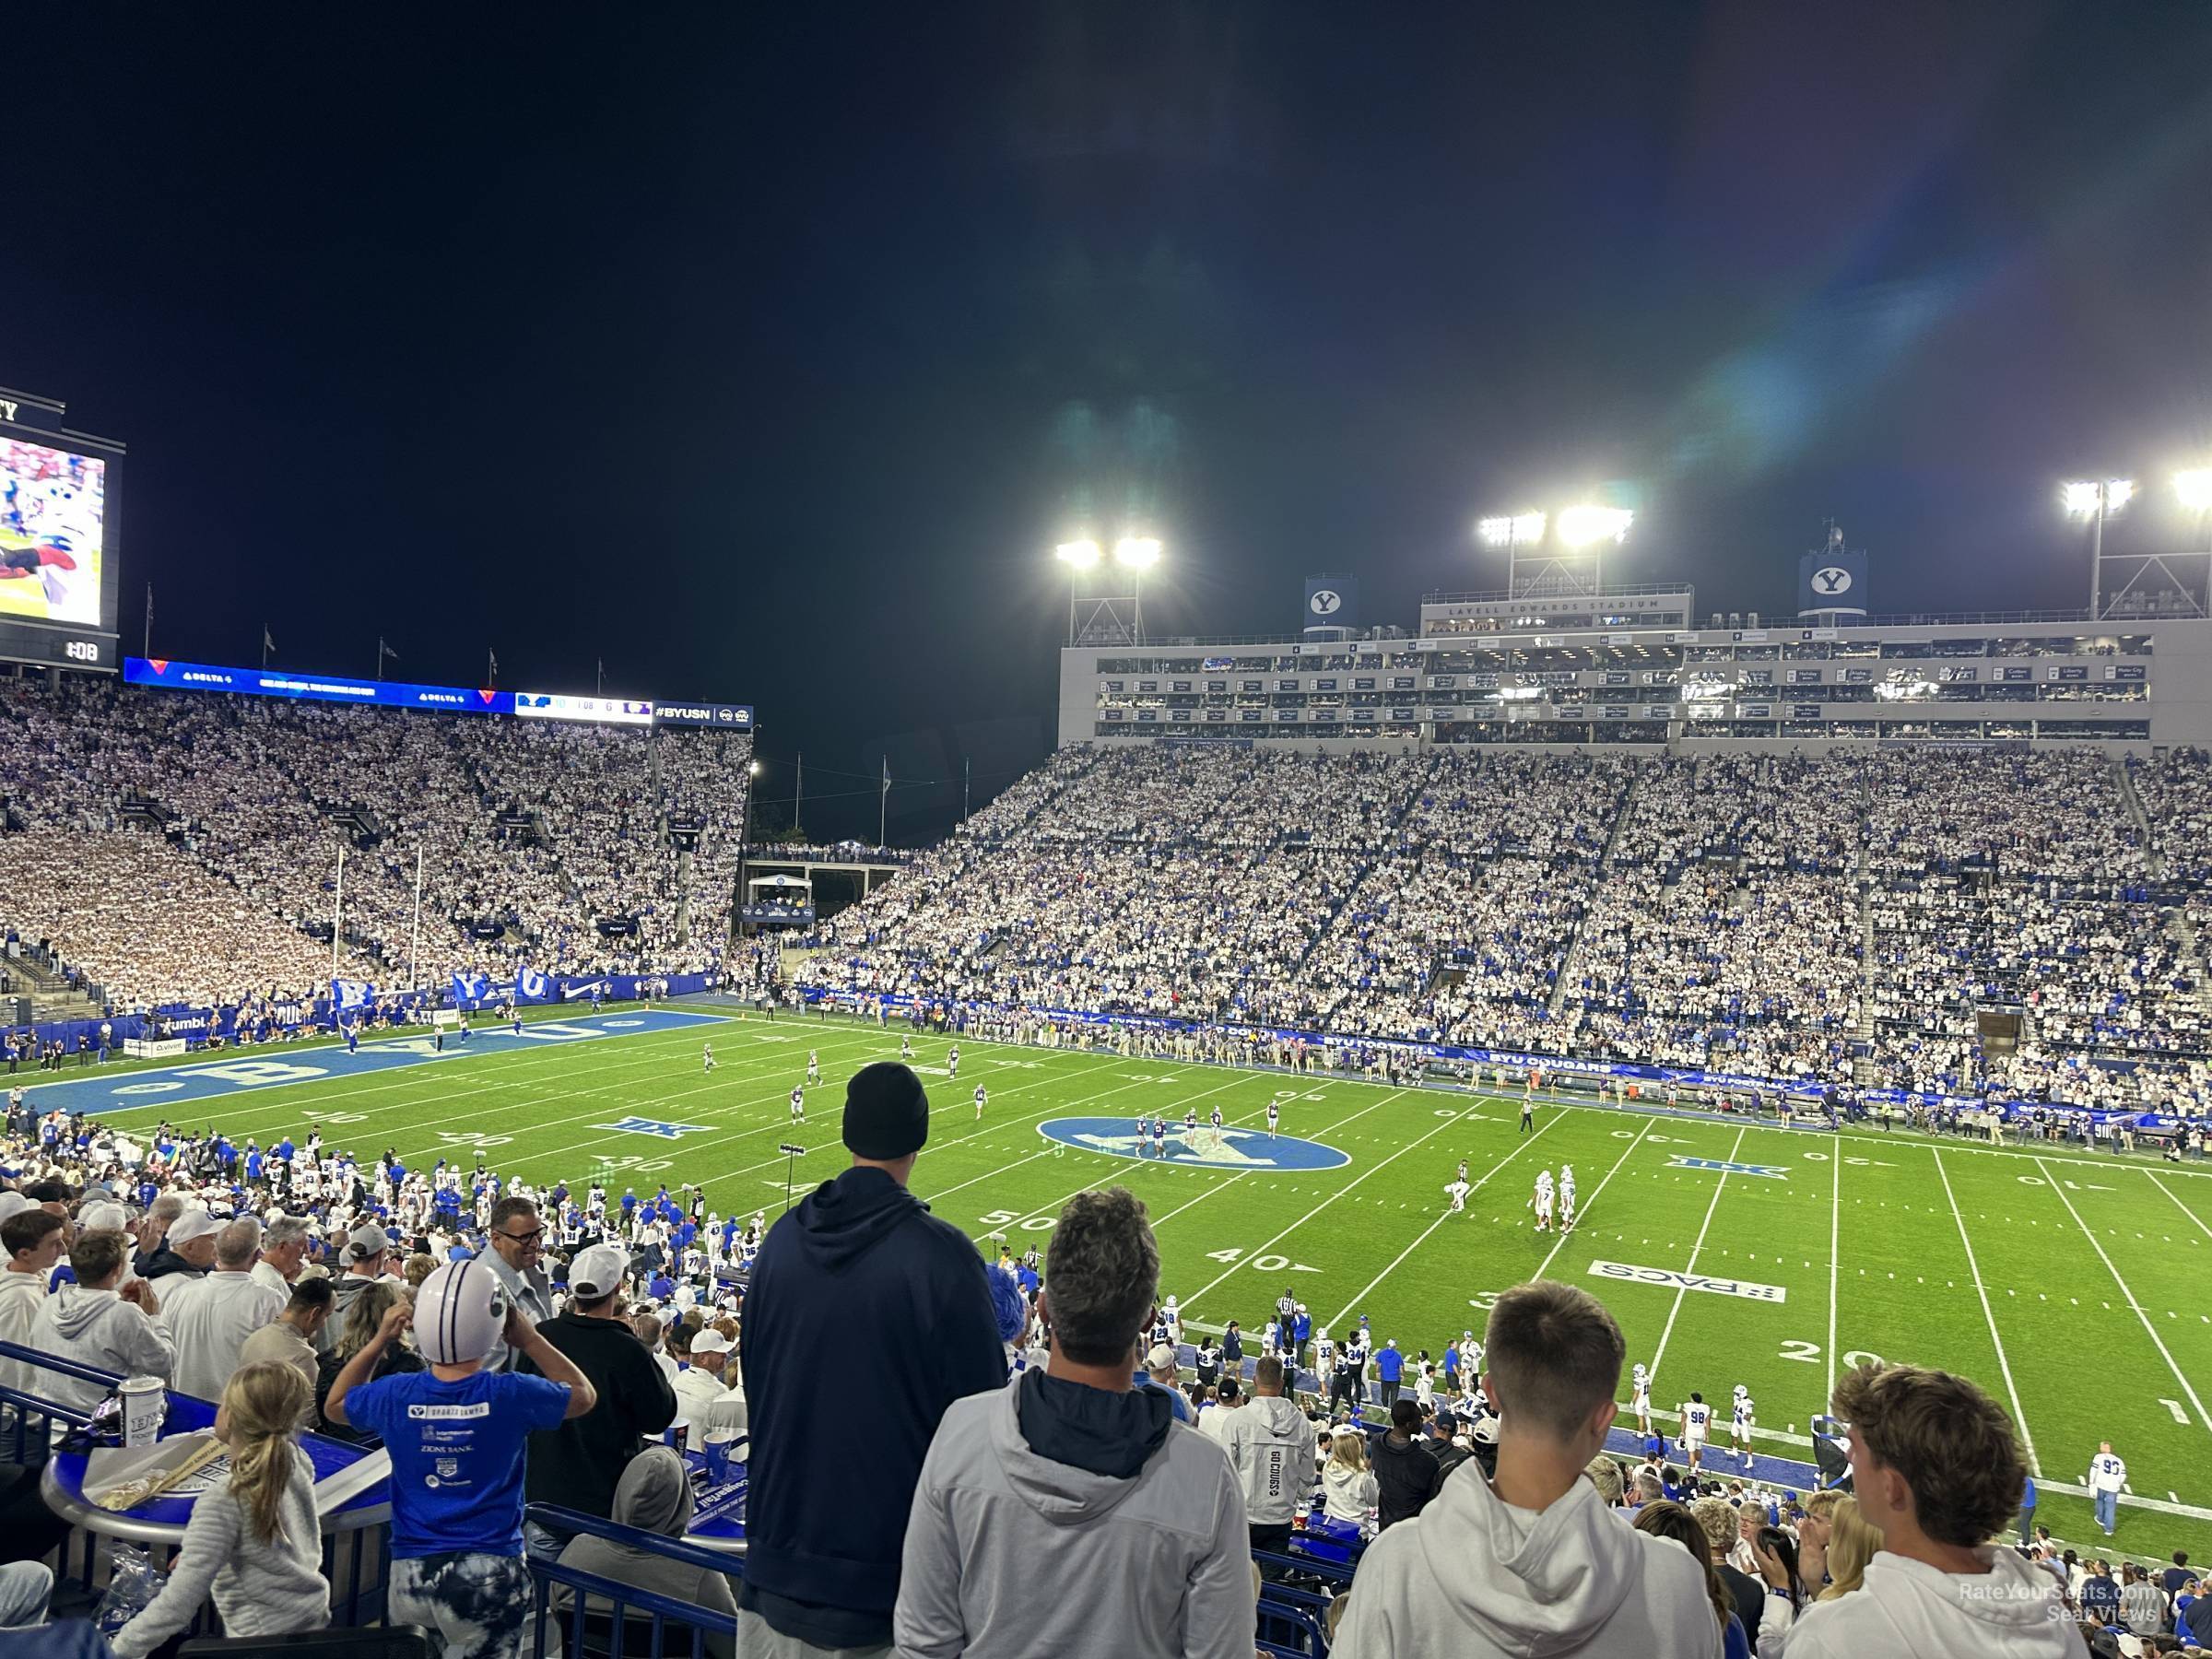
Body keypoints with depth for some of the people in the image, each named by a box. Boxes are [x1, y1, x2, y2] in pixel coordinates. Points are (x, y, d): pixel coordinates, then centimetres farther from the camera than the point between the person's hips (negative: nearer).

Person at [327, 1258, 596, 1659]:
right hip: (489, 1573, -3)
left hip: (411, 1572, 3)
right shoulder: (510, 1395, -15)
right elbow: (584, 1395, 5)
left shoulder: (396, 1394, -8)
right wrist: (530, 1340, 5)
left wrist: (380, 1340, 13)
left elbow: (335, 1405, 17)